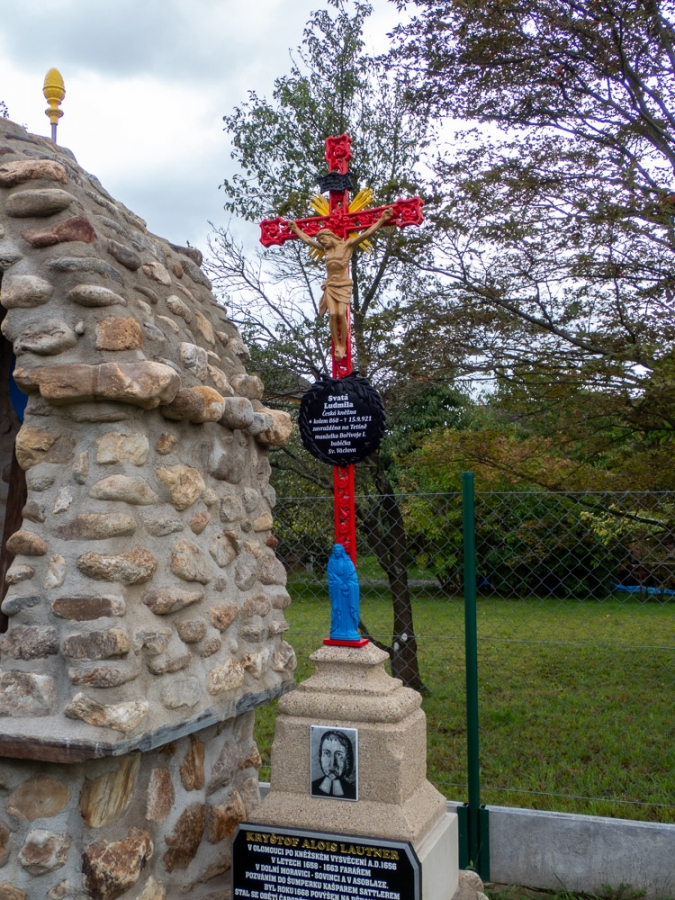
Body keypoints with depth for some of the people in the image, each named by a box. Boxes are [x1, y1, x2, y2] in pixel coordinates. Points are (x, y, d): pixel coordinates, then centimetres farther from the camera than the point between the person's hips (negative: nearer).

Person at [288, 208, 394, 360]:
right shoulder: (326, 249, 16)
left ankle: (343, 346, -10)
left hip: (343, 286, -4)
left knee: (341, 314, -19)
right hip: (330, 286, 4)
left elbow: (367, 234, -4)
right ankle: (336, 346, -10)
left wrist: (382, 220, -12)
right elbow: (307, 240, 29)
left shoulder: (348, 244, 3)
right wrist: (295, 229, 37)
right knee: (333, 314, -15)